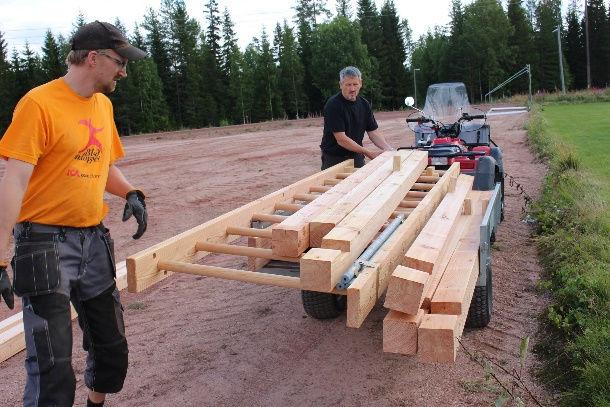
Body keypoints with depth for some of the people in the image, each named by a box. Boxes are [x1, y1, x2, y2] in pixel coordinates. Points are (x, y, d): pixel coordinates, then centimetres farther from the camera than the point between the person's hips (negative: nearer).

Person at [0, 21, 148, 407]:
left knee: (112, 347, 17)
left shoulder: (103, 104, 9)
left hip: (94, 240, 7)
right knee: (54, 368, -6)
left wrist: (131, 193, -1)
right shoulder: (40, 103, -13)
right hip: (46, 241, -7)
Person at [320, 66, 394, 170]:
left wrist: (389, 149, -12)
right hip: (334, 158, -5)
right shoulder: (333, 105, -17)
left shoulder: (364, 104, 3)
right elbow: (341, 139, -21)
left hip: (357, 156, 5)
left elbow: (373, 132, 4)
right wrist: (367, 152, -22)